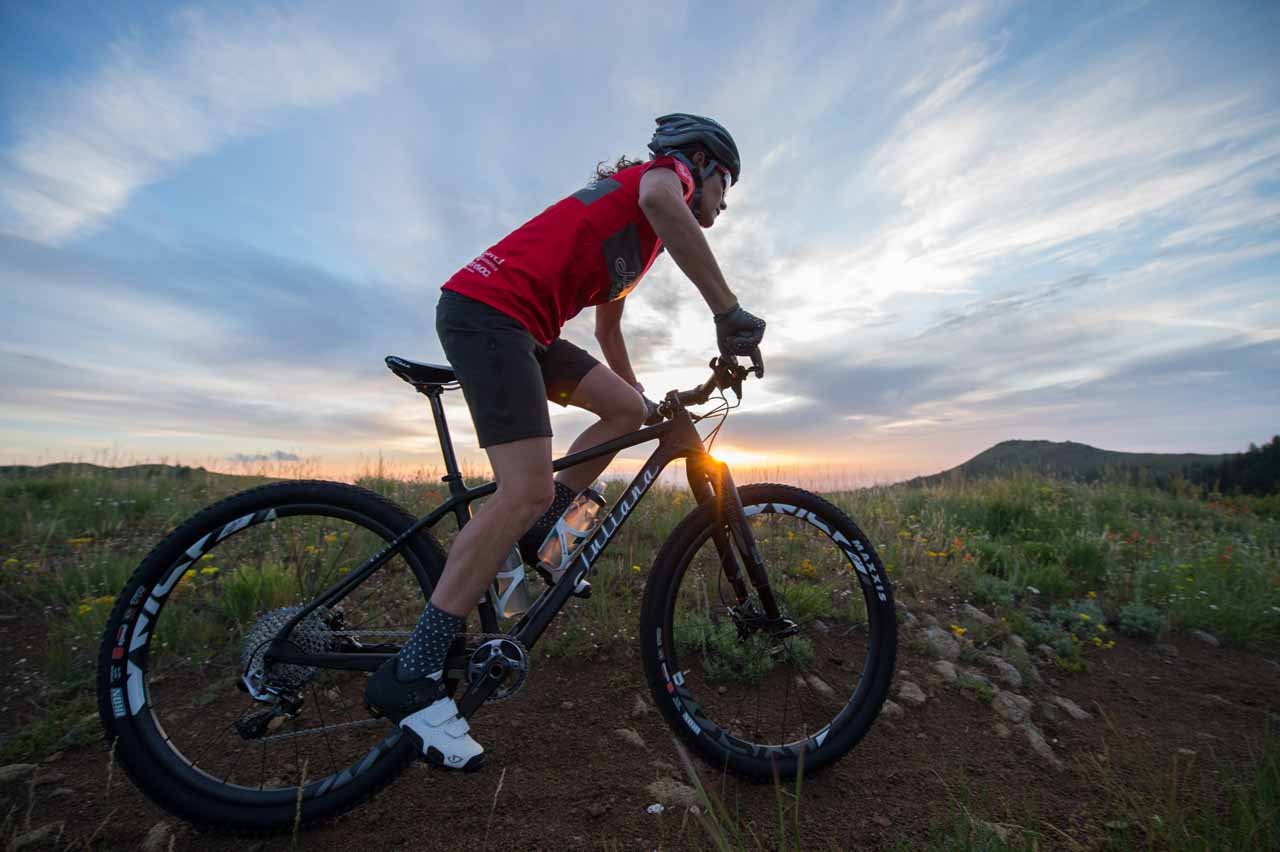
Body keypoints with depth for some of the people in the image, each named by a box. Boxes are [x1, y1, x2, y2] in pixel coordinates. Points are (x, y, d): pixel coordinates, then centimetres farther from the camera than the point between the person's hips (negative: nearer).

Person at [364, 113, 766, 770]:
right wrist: (729, 311, -20)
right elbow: (657, 201, -22)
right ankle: (410, 675, -9)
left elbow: (607, 328, 35)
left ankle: (526, 542, 8)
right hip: (488, 307, -10)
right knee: (528, 491, -18)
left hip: (516, 323, 10)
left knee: (627, 409, 7)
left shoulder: (637, 237, 31)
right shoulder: (668, 170, 7)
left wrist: (644, 395, 37)